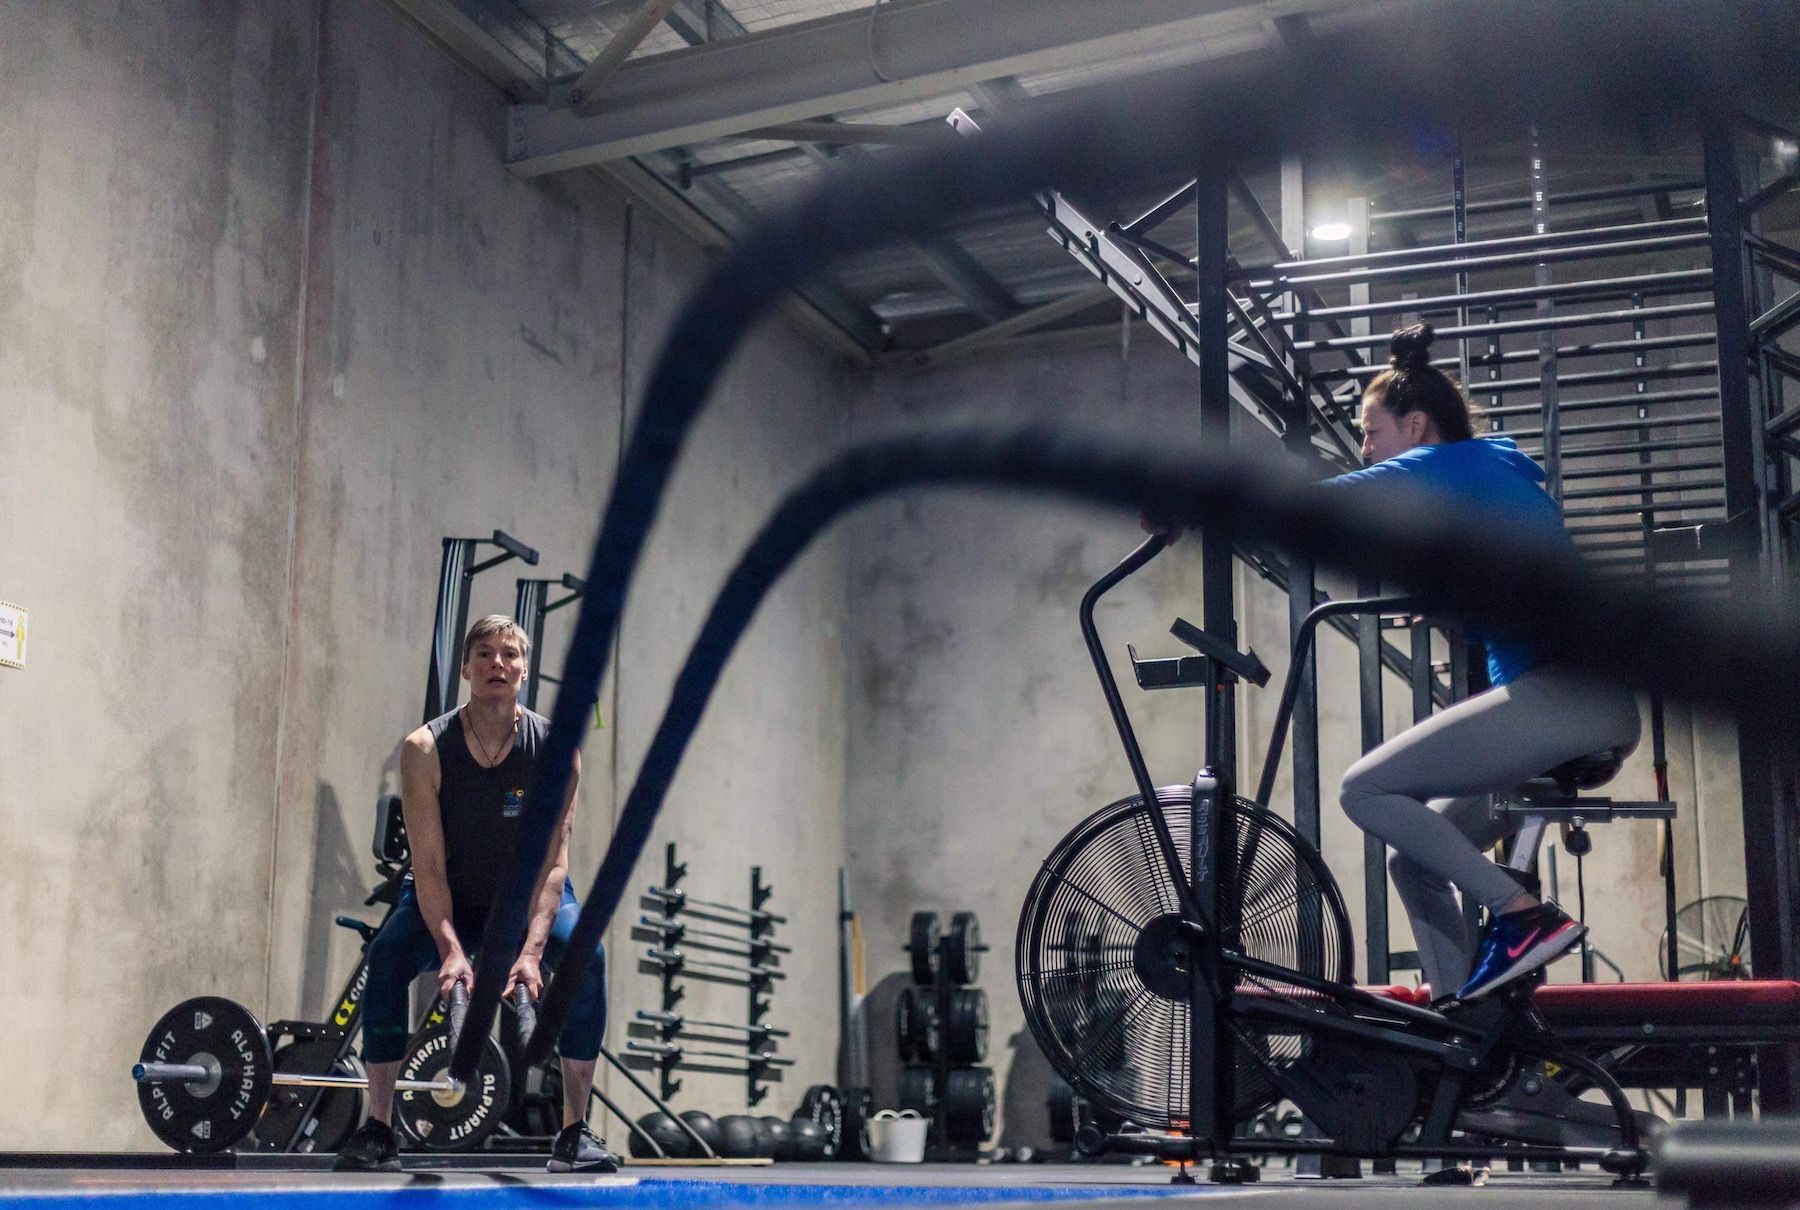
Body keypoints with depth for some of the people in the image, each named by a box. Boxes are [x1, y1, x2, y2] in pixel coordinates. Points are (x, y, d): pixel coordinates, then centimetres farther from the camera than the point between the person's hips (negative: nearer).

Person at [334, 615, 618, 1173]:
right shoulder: (425, 749, -21)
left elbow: (552, 861, -22)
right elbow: (429, 865, -22)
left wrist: (531, 949, -35)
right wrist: (451, 949, -35)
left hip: (530, 899, 0)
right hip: (450, 902, 0)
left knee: (586, 954, -28)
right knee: (388, 957, -29)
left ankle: (575, 1133, -19)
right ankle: (378, 1131, -19)